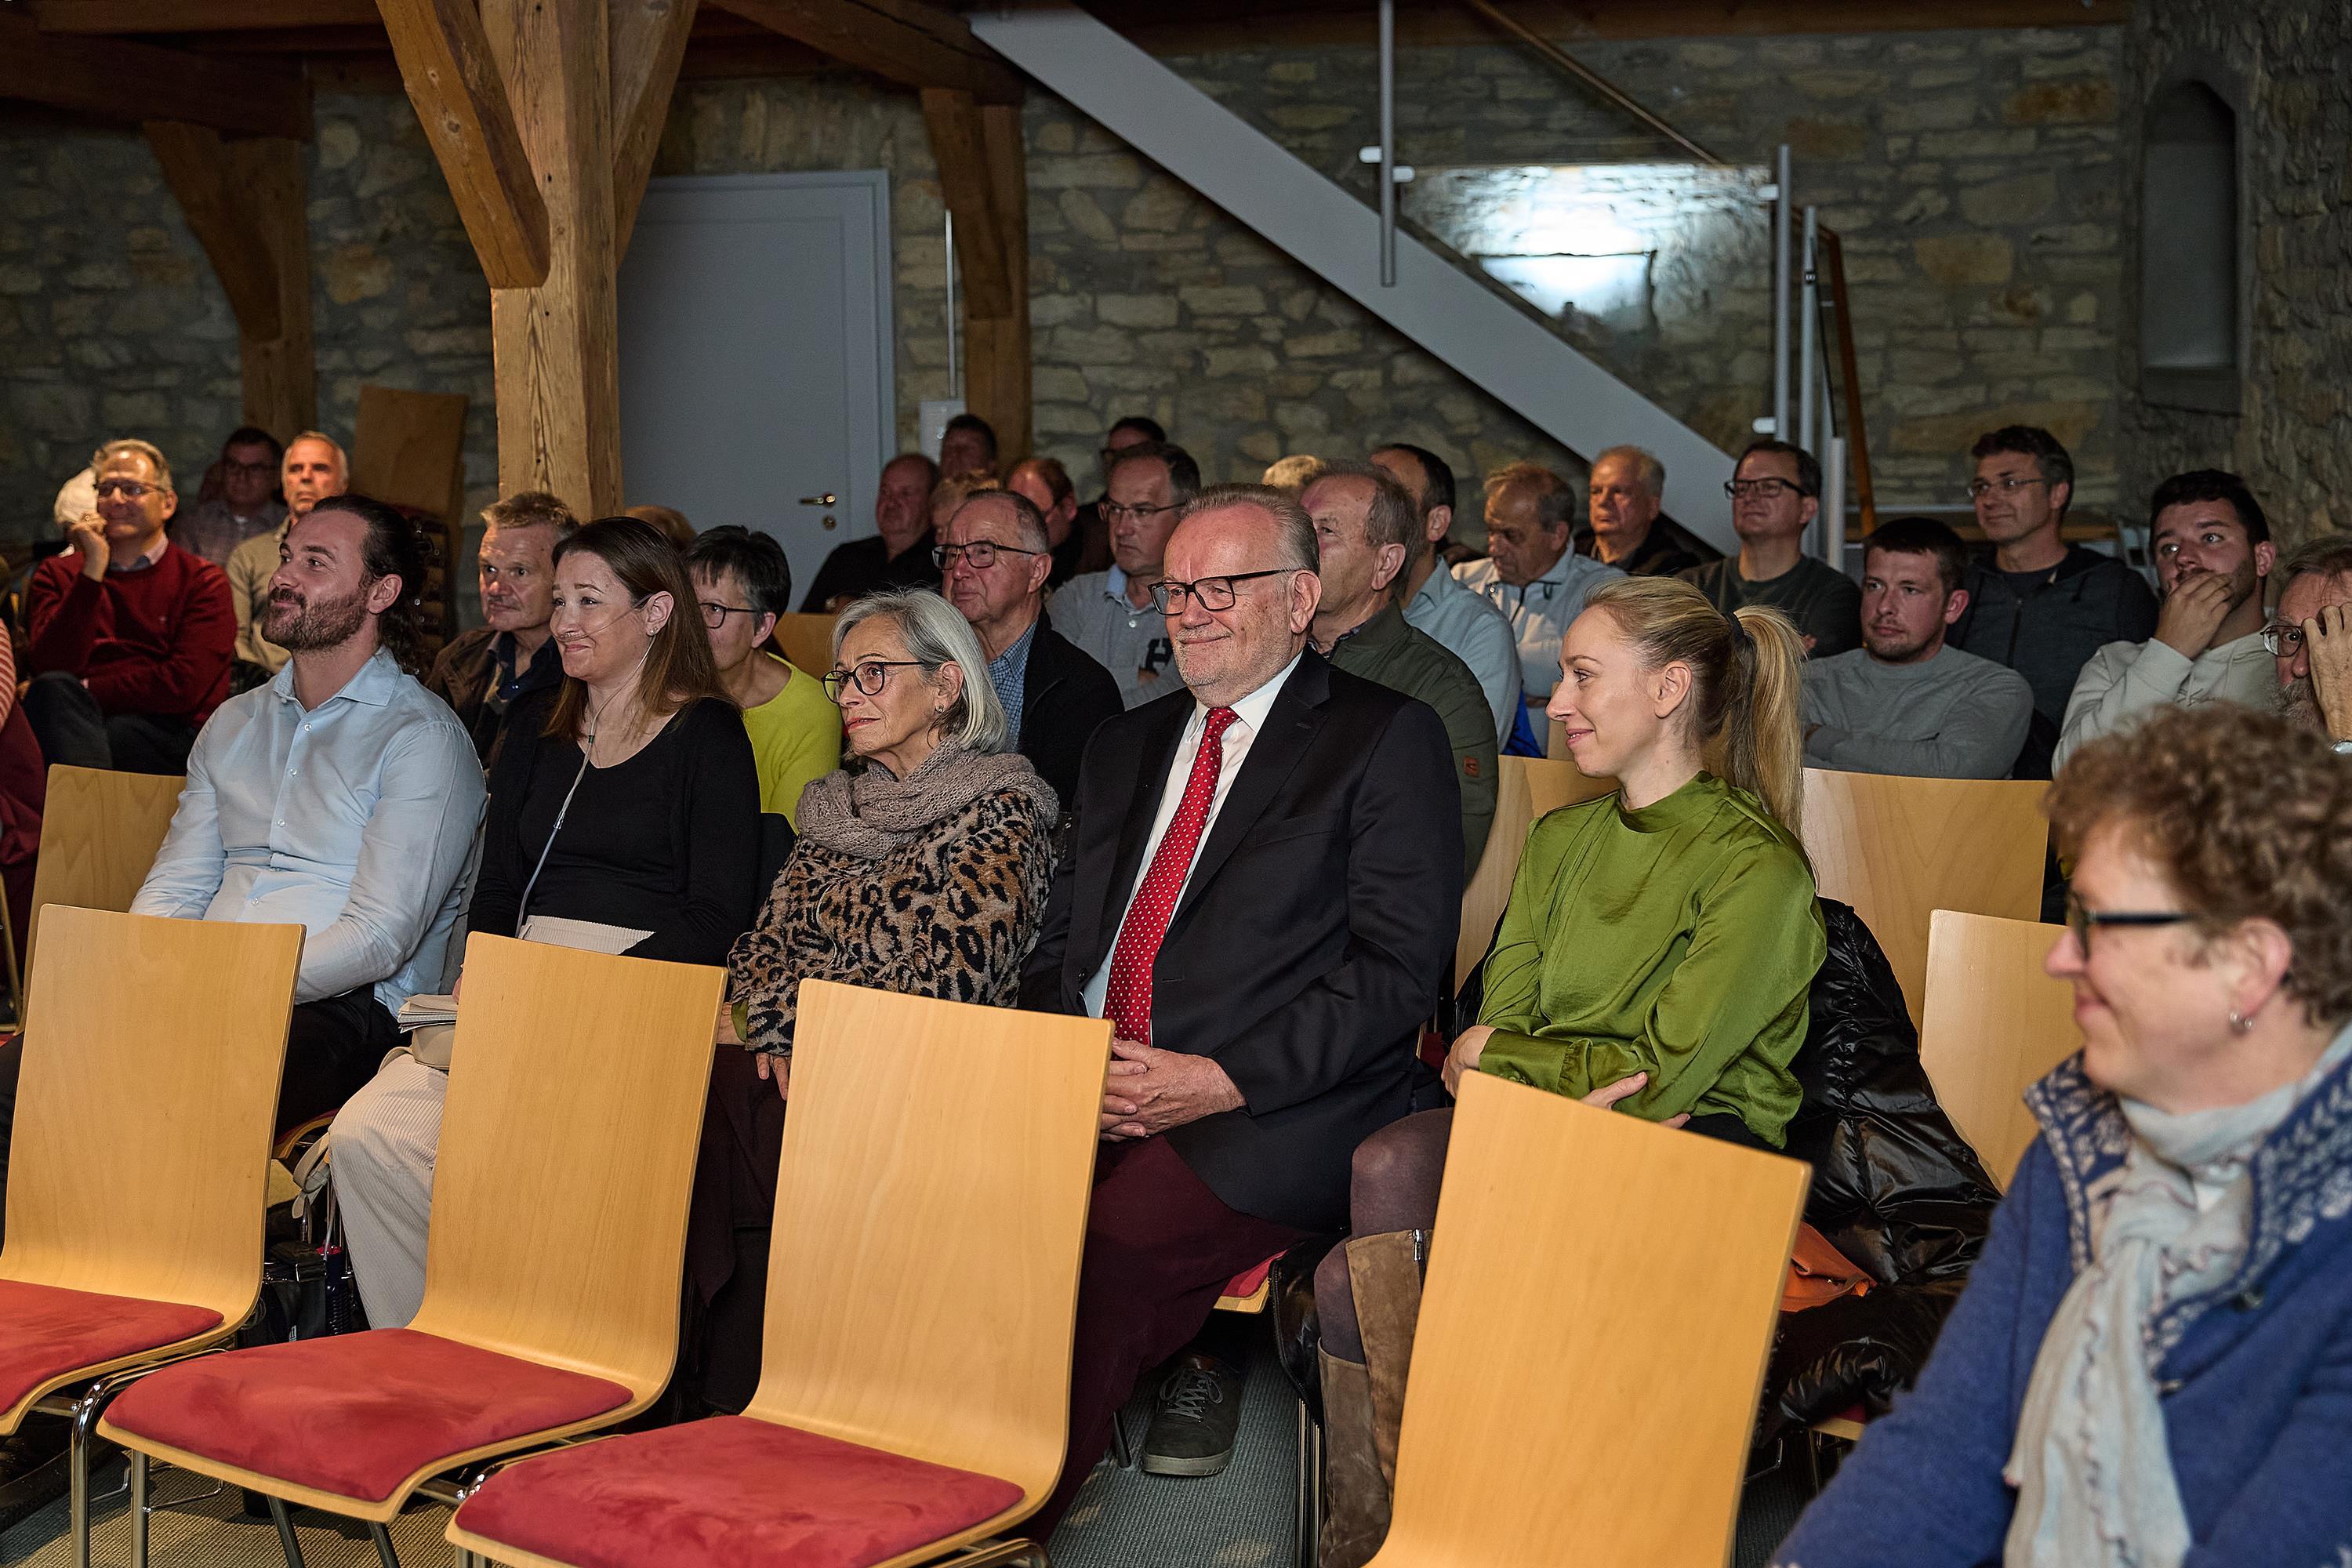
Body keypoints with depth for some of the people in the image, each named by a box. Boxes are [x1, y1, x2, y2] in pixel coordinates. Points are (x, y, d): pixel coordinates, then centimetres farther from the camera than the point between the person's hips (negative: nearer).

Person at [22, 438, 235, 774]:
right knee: (51, 689, -32)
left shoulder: (201, 580, 10)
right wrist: (93, 572, -5)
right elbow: (48, 667, -1)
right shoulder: (57, 574, 18)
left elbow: (182, 686, -4)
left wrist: (82, 691, -5)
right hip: (76, 720, 3)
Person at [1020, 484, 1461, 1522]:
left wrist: (1223, 1080, -15)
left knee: (1105, 1252, -33)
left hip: (1265, 1125, -5)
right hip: (1088, 1098, 5)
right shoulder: (1126, 746, 24)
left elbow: (1398, 968, -6)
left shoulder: (1387, 740, 4)